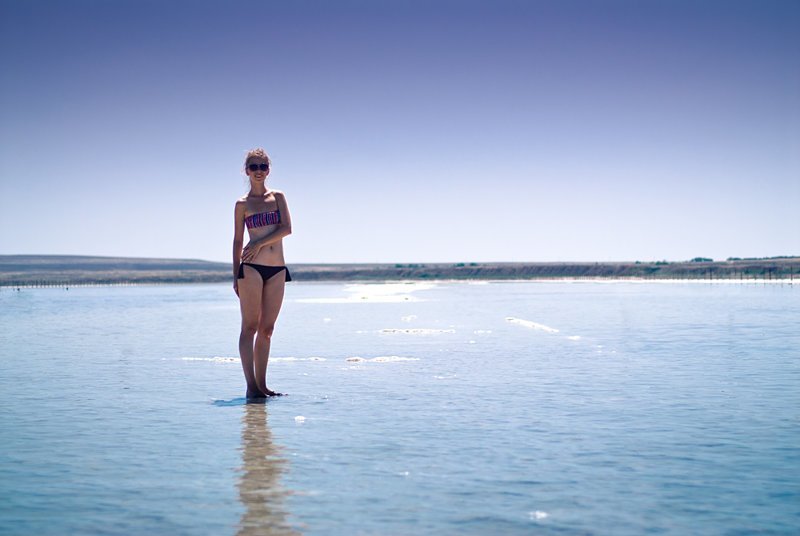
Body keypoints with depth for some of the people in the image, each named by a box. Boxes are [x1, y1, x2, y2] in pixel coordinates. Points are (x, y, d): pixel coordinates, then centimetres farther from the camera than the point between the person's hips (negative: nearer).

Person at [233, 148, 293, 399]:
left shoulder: (278, 197, 11)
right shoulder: (242, 204, 6)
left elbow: (287, 228, -1)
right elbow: (238, 241, 6)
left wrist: (259, 243, -11)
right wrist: (235, 276, 2)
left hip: (277, 270, 3)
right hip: (252, 268, -3)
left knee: (267, 328, 6)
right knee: (250, 326, -4)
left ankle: (261, 384, 11)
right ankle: (251, 386, -5)